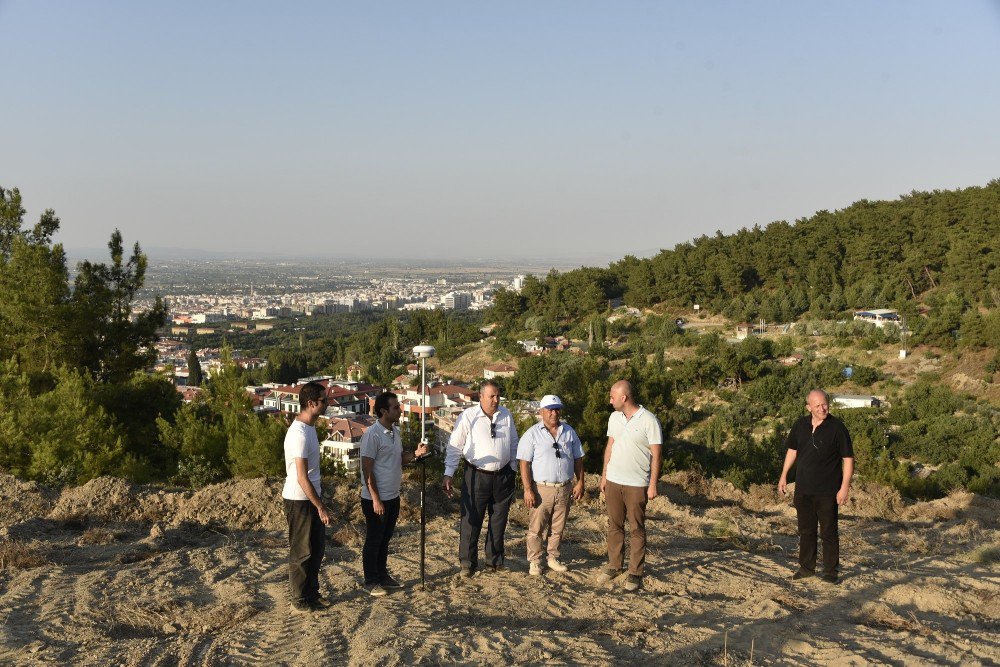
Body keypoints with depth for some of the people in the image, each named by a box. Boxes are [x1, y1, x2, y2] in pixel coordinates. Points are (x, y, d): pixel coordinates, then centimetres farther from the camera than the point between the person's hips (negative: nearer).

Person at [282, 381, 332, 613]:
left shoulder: (309, 427, 8)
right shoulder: (299, 434, -24)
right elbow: (302, 478, -25)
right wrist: (320, 507, -21)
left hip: (310, 499, 10)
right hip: (300, 501, -10)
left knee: (316, 550, 18)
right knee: (302, 553, 2)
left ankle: (312, 594, 31)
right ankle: (300, 602, 14)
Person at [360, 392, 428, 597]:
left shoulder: (395, 431, 7)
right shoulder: (372, 434, -19)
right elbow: (367, 469, -19)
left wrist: (416, 453, -4)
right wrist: (376, 499, -20)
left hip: (393, 497, 8)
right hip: (376, 499, -8)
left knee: (385, 538, 19)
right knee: (373, 540, 5)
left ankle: (382, 575, 32)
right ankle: (371, 581, 18)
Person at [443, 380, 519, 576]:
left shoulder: (506, 415, 3)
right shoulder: (467, 417, -10)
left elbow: (514, 443, 14)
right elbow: (455, 447, -9)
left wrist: (513, 468, 14)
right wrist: (448, 474, -13)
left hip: (503, 476, 4)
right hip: (477, 476, -4)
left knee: (499, 521, 15)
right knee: (471, 520, 0)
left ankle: (495, 560, 30)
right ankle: (467, 563, 14)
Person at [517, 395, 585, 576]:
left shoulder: (569, 432, 8)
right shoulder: (532, 434, -5)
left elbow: (578, 459, 13)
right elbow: (524, 463, -8)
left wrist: (580, 482, 5)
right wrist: (527, 489, -15)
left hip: (564, 489, 4)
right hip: (542, 489, -4)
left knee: (558, 528, 12)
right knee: (536, 528, 2)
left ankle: (553, 558, 27)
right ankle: (534, 562, 14)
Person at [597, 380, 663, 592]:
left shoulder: (649, 421, -13)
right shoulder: (614, 418, 6)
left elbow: (656, 455, -11)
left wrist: (653, 485, -12)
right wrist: (604, 476, 12)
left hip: (637, 484, -5)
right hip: (613, 481, 5)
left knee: (637, 529, 3)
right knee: (614, 526, 12)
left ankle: (636, 572, 12)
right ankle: (614, 565, 24)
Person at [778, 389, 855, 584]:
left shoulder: (837, 427, -11)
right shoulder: (800, 425, 3)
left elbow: (848, 458, -10)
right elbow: (792, 450, 17)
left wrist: (845, 487, -14)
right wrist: (784, 476, 16)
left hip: (827, 491, -5)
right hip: (803, 489, 5)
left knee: (828, 532, 4)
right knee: (806, 531, 14)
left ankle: (831, 571, 16)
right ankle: (807, 567, 27)